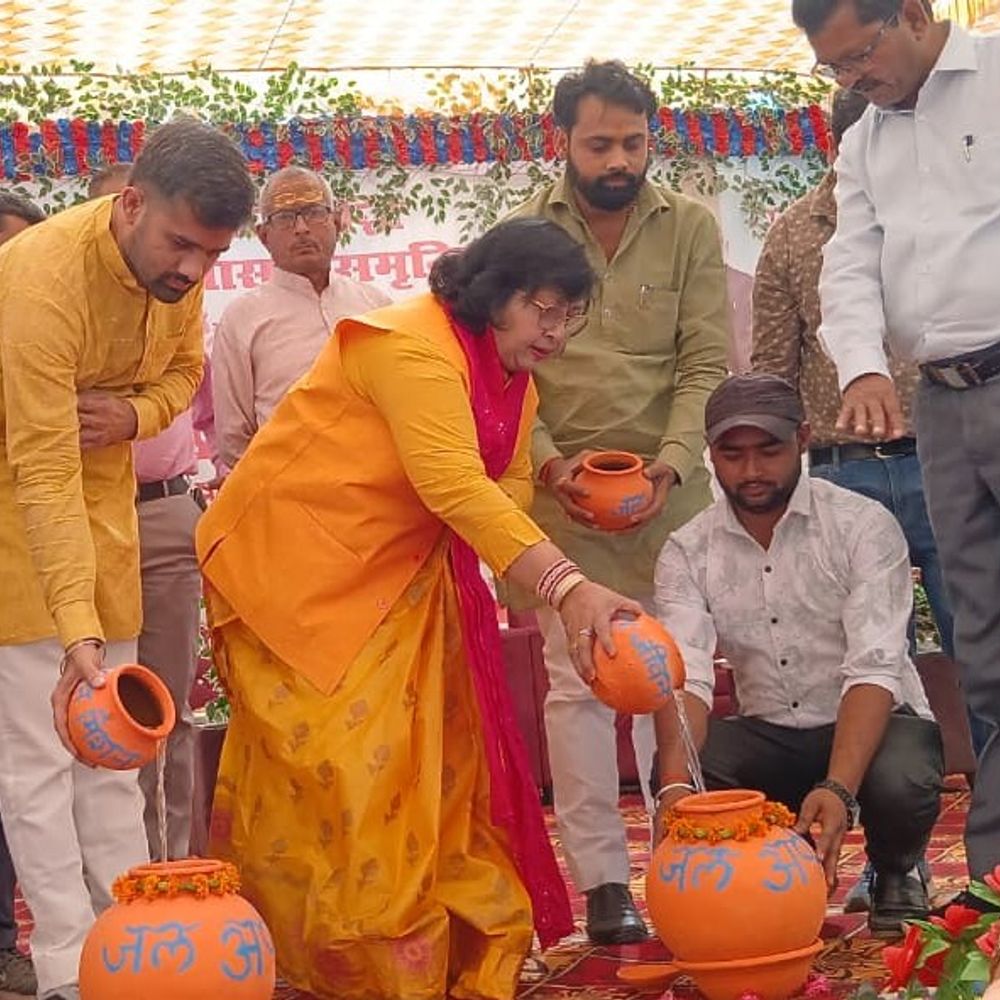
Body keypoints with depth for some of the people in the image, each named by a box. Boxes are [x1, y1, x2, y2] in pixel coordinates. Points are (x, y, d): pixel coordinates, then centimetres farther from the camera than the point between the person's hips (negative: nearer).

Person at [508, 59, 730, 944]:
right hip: (560, 491, 0)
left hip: (668, 490, 1)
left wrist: (669, 464, -16)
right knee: (577, 683, -1)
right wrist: (549, 462, -17)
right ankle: (603, 879, 4)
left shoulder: (690, 227, 3)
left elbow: (705, 364, -1)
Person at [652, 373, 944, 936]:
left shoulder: (863, 526, -12)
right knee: (677, 763, -28)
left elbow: (874, 668, -23)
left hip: (876, 722, -2)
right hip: (770, 737, 2)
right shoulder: (689, 552, -3)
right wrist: (676, 784, -38)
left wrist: (837, 788, -39)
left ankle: (897, 871, 3)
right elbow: (684, 677, -17)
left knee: (899, 783, -36)